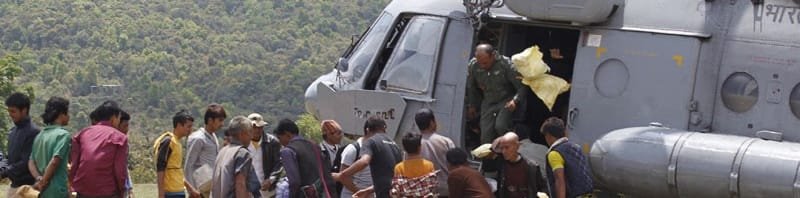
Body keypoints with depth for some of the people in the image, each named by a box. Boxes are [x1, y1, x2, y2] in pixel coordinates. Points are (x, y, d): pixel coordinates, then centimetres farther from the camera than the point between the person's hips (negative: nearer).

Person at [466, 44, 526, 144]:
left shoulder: (506, 64, -22)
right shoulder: (473, 65, -10)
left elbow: (522, 86, -18)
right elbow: (471, 88, 9)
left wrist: (515, 100, -34)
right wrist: (472, 106, 17)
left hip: (506, 102, -4)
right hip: (488, 103, 4)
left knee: (500, 126, -26)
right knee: (485, 135, -3)